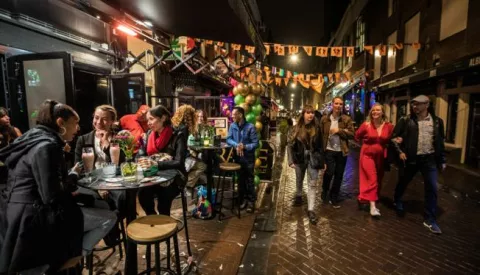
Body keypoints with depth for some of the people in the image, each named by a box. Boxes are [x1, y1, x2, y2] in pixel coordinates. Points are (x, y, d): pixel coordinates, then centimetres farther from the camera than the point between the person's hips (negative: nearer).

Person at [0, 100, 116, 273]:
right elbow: (51, 196, -23)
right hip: (33, 219, -10)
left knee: (101, 207, 16)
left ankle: (66, 259, 16)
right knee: (108, 218, -7)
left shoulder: (35, 140, 12)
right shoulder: (47, 146, -18)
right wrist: (74, 175, -7)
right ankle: (66, 261, 9)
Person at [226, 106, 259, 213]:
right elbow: (228, 139, -3)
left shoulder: (250, 127, -14)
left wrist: (244, 146, -26)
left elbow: (255, 143, -14)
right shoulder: (232, 126, 0)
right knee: (240, 179, 16)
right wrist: (236, 145, -21)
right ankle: (243, 199, 31)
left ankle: (251, 201, 16)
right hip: (237, 157, 5)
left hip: (248, 158, -4)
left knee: (249, 180, 3)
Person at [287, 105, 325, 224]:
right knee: (299, 181, 19)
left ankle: (311, 210, -2)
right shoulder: (296, 128, -6)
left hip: (313, 158, 0)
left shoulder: (316, 128, -3)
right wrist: (291, 160, -11)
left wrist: (322, 160, 2)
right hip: (300, 158, 1)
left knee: (313, 184, -4)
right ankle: (298, 196, 47)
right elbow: (290, 145, -5)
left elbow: (320, 145, 1)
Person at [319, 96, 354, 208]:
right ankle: (324, 190, 18)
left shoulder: (347, 119, 1)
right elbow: (320, 134, -1)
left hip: (341, 151, 2)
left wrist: (339, 130, -15)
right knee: (330, 172, -13)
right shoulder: (324, 119, 1)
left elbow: (352, 134, -4)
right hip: (329, 150, -1)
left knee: (338, 176, 8)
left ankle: (334, 198, 25)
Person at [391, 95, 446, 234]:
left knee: (431, 189, -1)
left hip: (429, 159, 1)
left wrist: (442, 160, 10)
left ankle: (430, 220, 10)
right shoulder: (406, 120, -4)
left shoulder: (437, 121, 3)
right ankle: (397, 201, 44)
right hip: (410, 158, -1)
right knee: (403, 183, 15)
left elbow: (441, 141, 10)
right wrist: (400, 151, -9)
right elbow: (394, 136, 0)